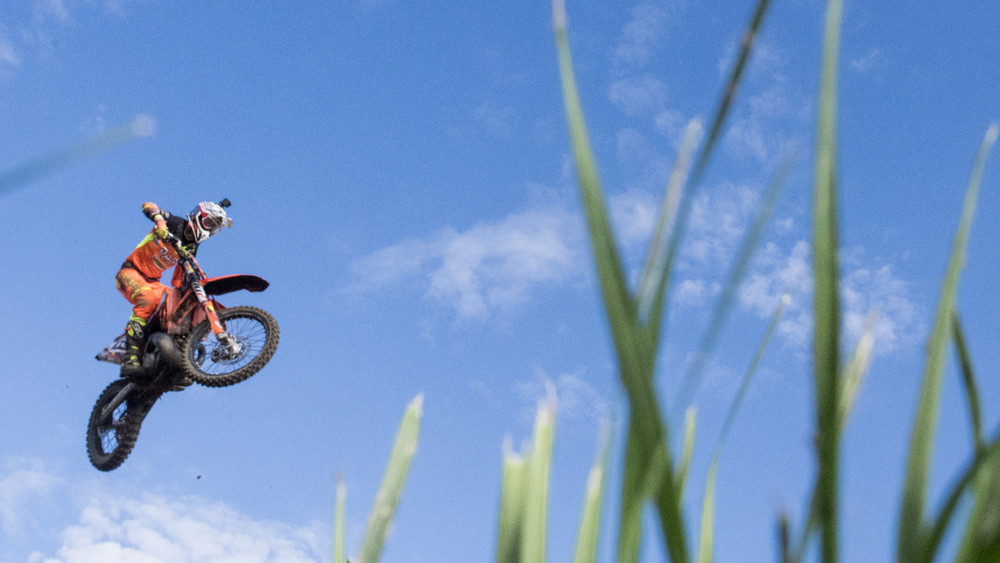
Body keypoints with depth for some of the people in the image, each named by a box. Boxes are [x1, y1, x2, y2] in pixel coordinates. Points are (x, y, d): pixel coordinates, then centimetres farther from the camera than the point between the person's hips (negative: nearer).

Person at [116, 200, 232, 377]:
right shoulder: (175, 224, -10)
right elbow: (148, 206, -26)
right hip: (131, 271, -8)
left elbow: (177, 281, 12)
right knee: (148, 298, -36)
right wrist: (160, 221, -45)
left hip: (151, 281, 8)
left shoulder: (191, 249, 9)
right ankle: (130, 358, -43)